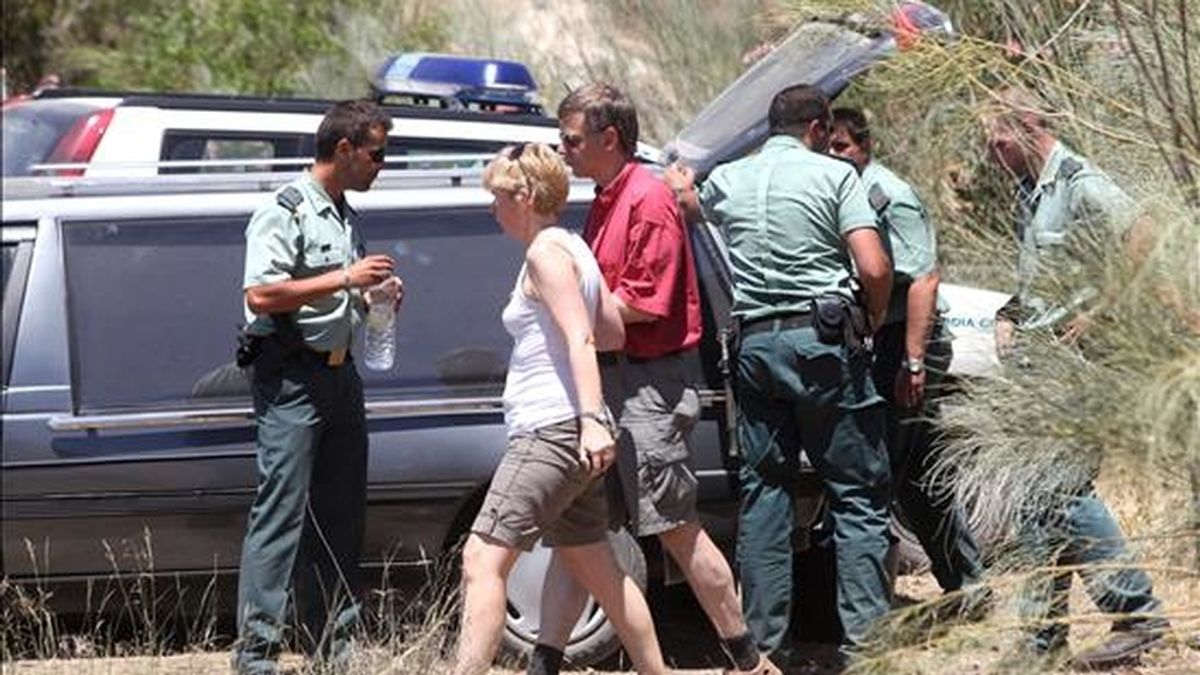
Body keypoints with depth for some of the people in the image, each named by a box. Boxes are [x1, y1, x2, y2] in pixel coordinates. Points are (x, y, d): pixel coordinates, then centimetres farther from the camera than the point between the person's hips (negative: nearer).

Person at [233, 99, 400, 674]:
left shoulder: (345, 218, 19)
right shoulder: (286, 212, -9)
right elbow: (261, 296, -21)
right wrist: (345, 279, -21)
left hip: (340, 376, 9)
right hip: (291, 378, -9)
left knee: (341, 517, 11)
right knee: (281, 512, -12)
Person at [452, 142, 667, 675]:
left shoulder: (547, 251, -11)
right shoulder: (573, 248, 17)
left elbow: (580, 338, -22)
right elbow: (613, 333, 22)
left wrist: (591, 418, -31)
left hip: (553, 431, -11)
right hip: (561, 436, 11)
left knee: (482, 560, -17)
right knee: (594, 568, 17)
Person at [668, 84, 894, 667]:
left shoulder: (726, 180, 12)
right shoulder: (833, 175, -1)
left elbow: (690, 208, 37)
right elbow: (874, 269, -11)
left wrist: (680, 181, 59)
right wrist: (874, 321, 8)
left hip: (755, 342, 4)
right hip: (824, 337, -4)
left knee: (763, 490, 9)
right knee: (857, 492, 1)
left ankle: (765, 636, 7)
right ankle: (864, 632, -5)